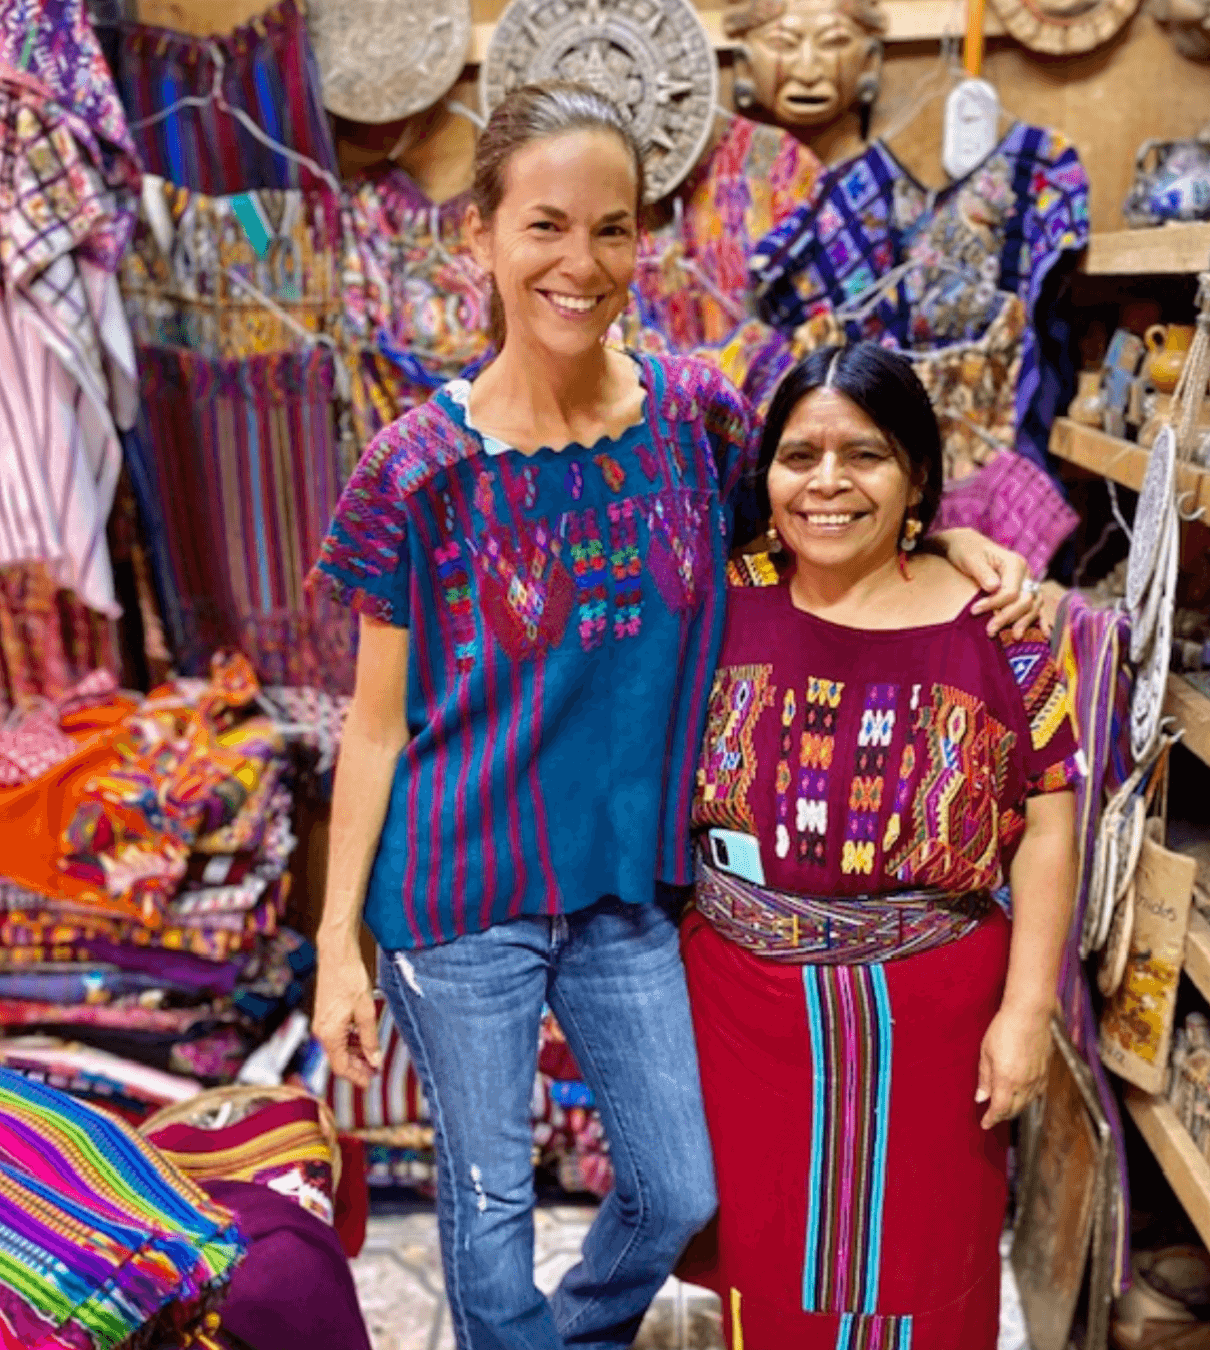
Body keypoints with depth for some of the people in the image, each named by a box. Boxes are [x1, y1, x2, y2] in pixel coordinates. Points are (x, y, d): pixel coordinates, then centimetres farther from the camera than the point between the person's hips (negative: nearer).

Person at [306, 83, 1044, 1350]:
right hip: (461, 891, -3)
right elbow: (377, 722, -7)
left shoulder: (695, 411, -5)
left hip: (627, 879, 4)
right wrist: (338, 939, -7)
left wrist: (955, 536, -6)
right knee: (490, 1202, 14)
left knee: (680, 1196, 18)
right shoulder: (419, 467, -13)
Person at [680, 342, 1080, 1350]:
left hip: (929, 1009, -1)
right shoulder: (725, 604, -5)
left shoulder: (990, 626, -10)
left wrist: (1026, 1011, -7)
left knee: (916, 1257, 17)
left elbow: (1045, 822, -5)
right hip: (749, 1000, 2)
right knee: (763, 1246, 19)